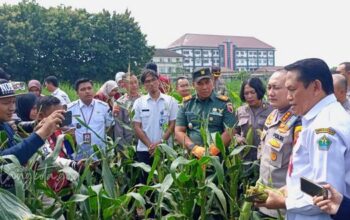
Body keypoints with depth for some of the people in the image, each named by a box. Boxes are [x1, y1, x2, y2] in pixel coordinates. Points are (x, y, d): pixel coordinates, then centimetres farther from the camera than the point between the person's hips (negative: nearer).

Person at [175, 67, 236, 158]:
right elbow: (178, 132, 7)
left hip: (218, 156, -2)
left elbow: (229, 132, -1)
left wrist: (213, 149, -15)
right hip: (192, 156, 2)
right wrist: (194, 148, -9)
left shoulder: (224, 103, 5)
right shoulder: (187, 104, 12)